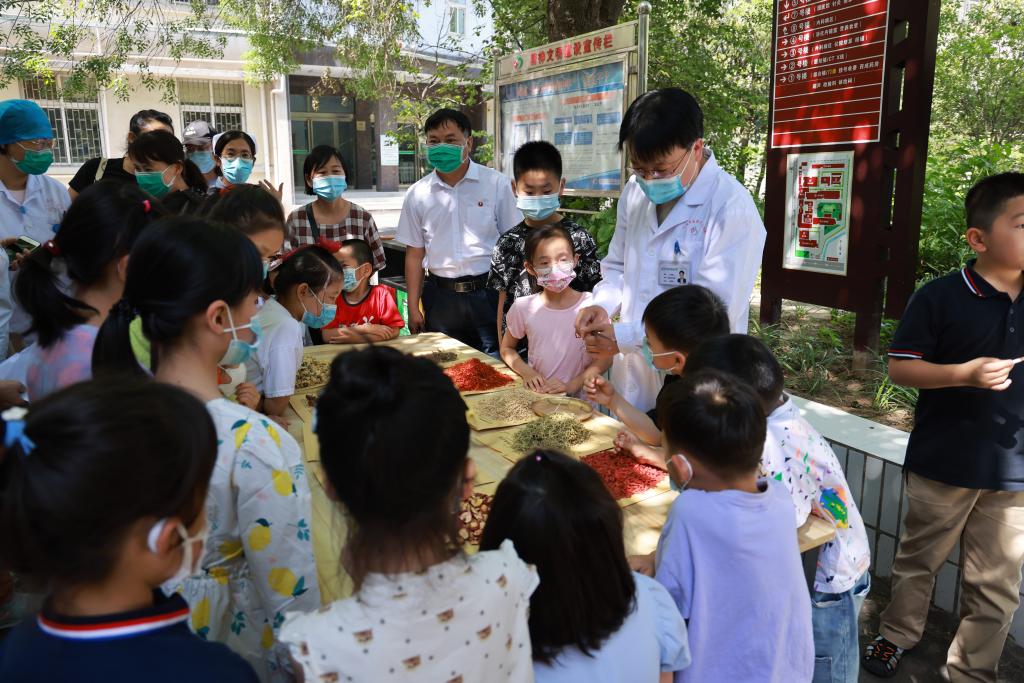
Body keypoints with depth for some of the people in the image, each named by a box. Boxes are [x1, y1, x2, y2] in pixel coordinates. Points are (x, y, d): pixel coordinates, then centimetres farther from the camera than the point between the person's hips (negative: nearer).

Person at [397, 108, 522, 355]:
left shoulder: (496, 184, -1)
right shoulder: (417, 194, 6)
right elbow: (415, 253, 10)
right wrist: (413, 308, 7)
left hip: (488, 294, -2)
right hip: (441, 296, 2)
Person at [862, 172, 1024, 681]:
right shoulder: (940, 298, -12)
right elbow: (899, 368, -13)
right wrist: (966, 374, -25)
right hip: (943, 465, -3)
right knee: (920, 558, 17)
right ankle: (897, 634, 39)